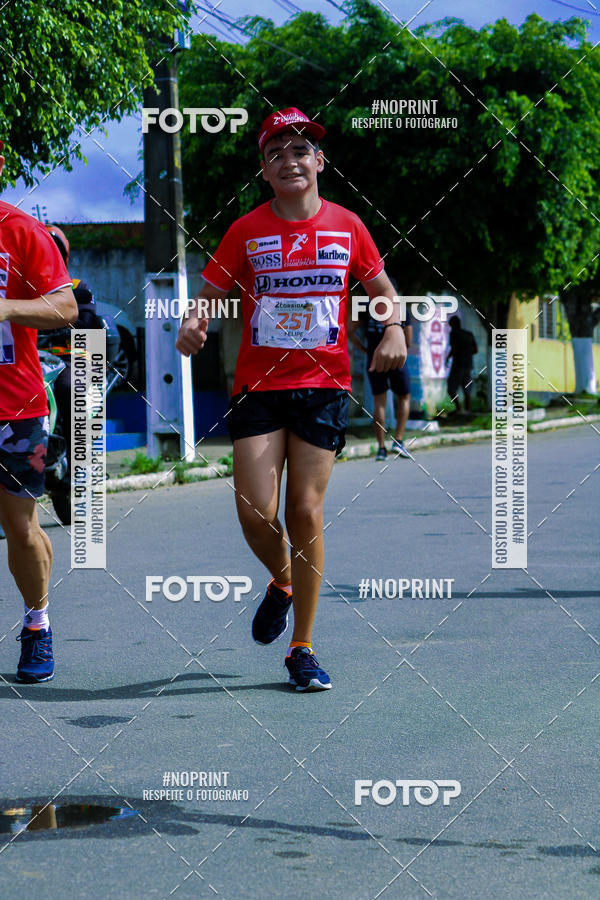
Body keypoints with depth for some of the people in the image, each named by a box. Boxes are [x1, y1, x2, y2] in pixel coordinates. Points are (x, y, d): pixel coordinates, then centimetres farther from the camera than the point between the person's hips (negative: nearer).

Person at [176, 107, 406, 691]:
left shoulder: (346, 226, 5)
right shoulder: (246, 231, 2)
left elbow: (383, 291, 15)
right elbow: (208, 297, 5)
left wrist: (394, 329, -6)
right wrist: (193, 324, -18)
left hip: (324, 385, 0)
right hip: (258, 385, 0)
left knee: (306, 511, -3)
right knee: (254, 511, -10)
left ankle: (302, 648, 9)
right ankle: (282, 582, 26)